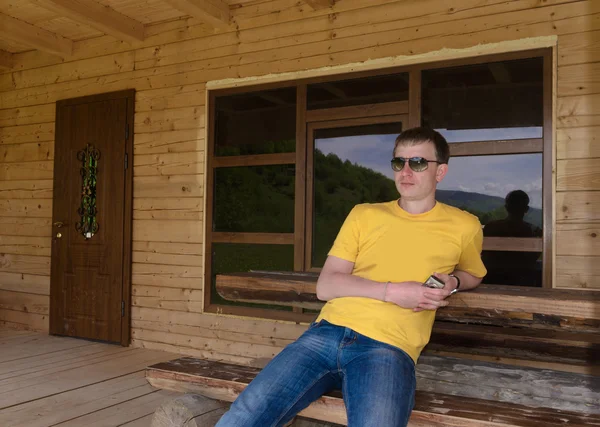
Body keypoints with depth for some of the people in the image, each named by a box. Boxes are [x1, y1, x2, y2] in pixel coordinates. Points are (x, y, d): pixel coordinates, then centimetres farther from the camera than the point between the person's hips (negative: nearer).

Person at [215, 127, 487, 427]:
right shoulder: (363, 215, 15)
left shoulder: (463, 227, 12)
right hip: (327, 332, 2)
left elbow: (473, 275, 31)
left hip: (388, 349, -1)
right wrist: (392, 291, -8)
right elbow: (325, 286, 7)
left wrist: (452, 281, 6)